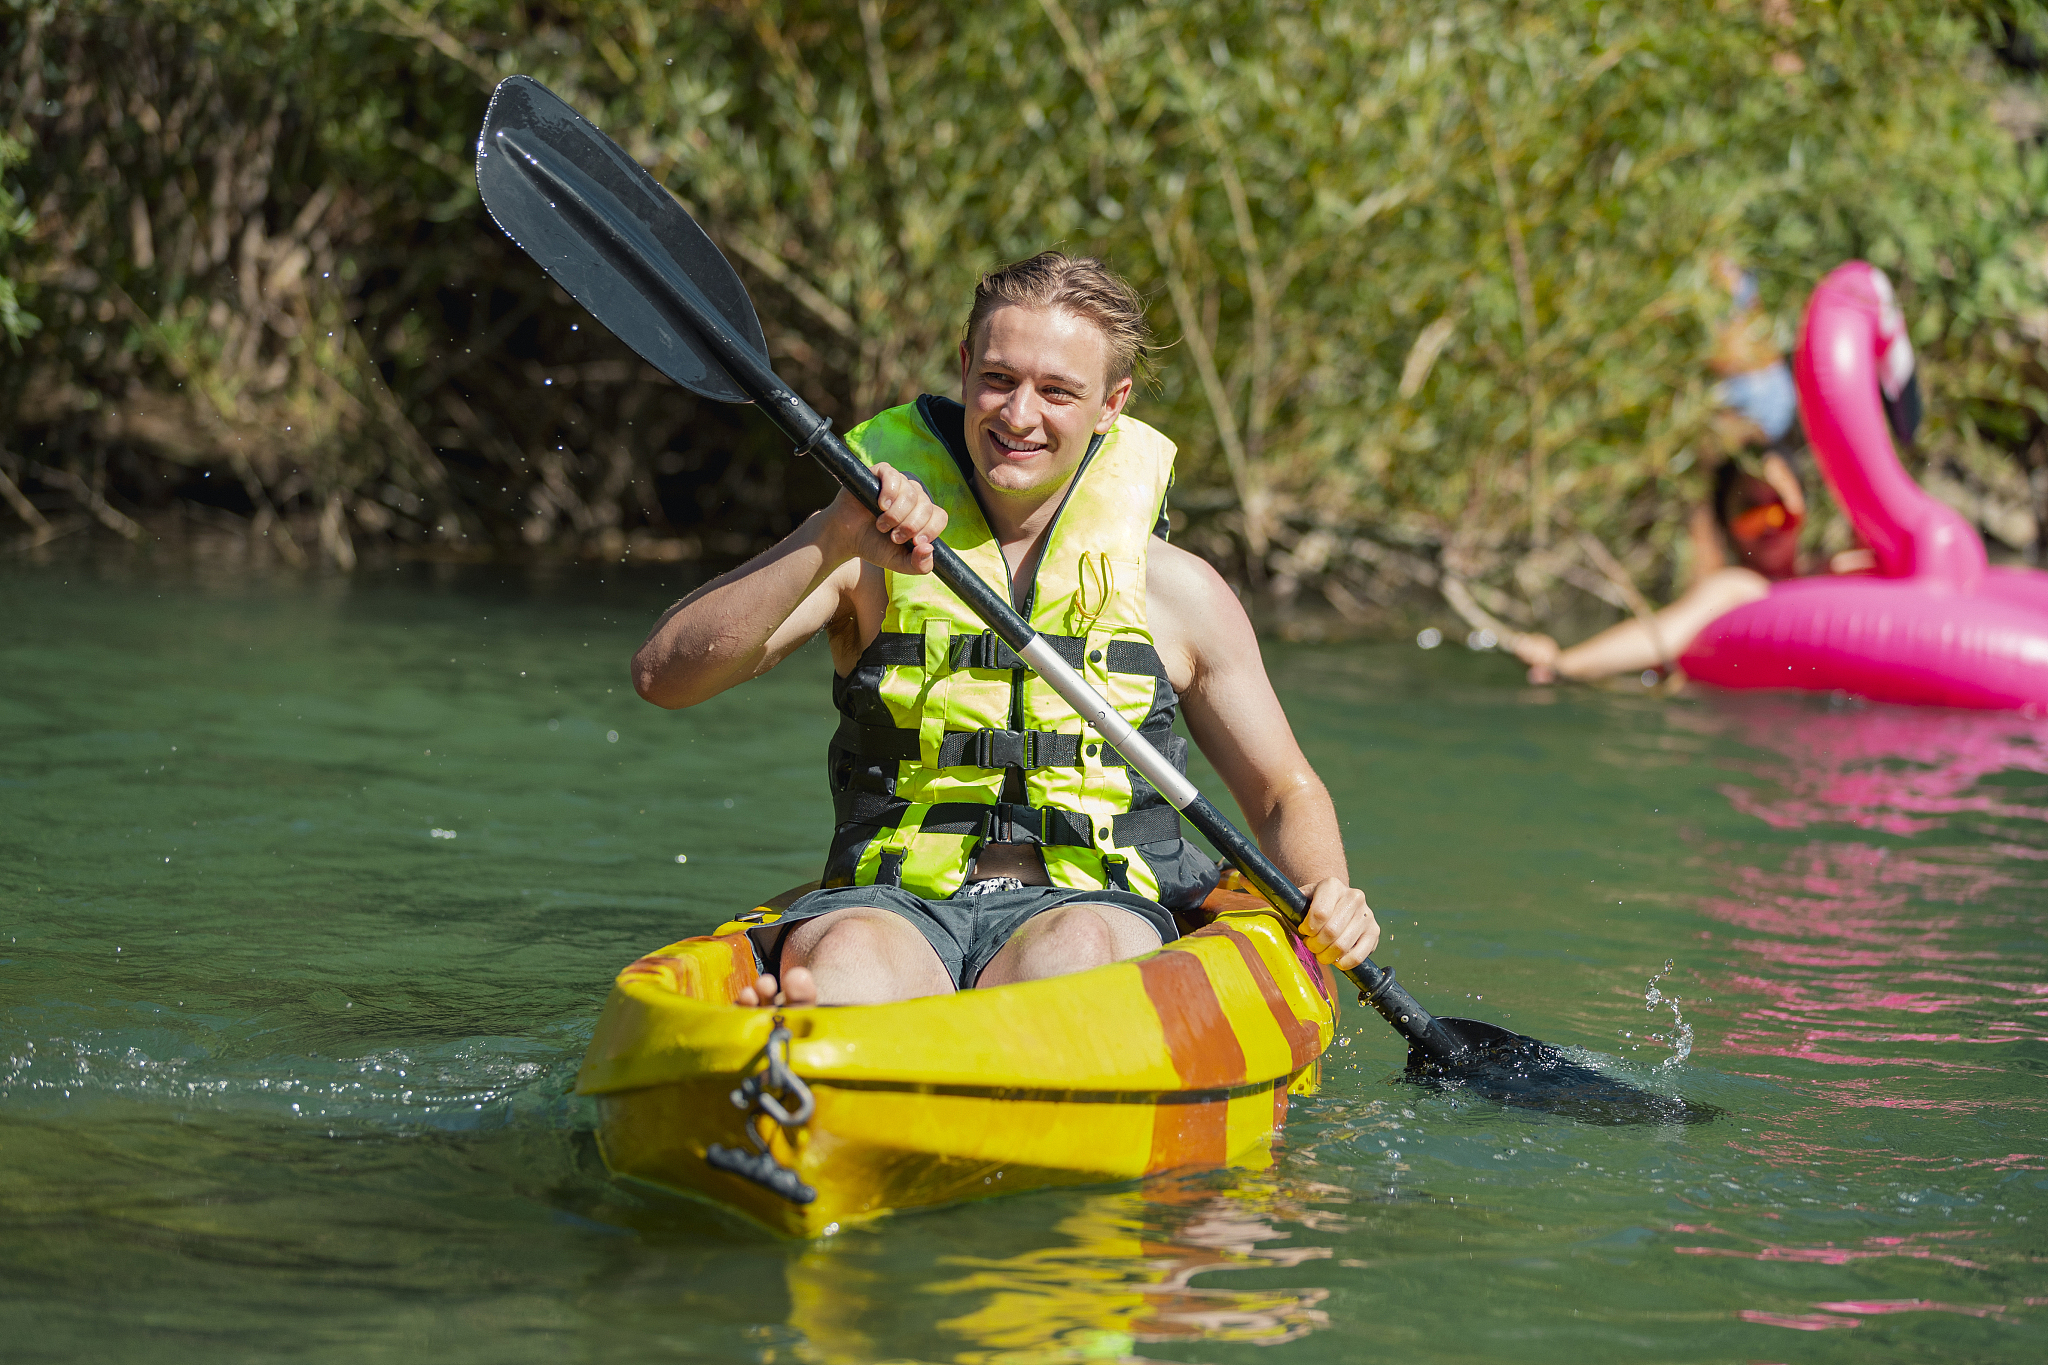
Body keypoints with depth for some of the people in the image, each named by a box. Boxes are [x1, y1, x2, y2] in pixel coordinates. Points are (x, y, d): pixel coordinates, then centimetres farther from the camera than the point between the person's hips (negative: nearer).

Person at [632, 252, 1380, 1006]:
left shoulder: (1178, 590, 12)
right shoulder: (869, 558, 8)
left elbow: (1285, 793, 21)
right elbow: (663, 674, -4)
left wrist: (1327, 890, -2)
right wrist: (831, 544, -17)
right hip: (896, 905, 0)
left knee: (1080, 944, -37)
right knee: (849, 955, -36)